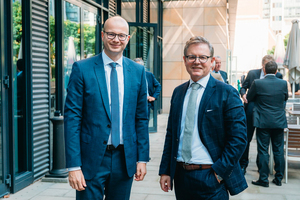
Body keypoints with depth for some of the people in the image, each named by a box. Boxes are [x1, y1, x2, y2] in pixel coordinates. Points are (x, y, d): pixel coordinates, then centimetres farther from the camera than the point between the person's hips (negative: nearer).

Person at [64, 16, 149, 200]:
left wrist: (142, 158, 4)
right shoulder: (82, 69, -5)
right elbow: (72, 117, -8)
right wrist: (74, 165, -12)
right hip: (92, 157, -3)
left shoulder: (138, 71, 4)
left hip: (125, 158, 3)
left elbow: (141, 118, 7)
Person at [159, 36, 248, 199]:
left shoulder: (226, 93, -7)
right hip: (181, 175, 5)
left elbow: (239, 138, -10)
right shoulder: (178, 92, 9)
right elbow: (171, 134, 11)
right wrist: (165, 171, 7)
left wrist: (219, 172, -13)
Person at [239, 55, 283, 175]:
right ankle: (243, 165, 15)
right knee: (246, 138, 3)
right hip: (251, 110, 0)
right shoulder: (252, 73, 4)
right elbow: (243, 87, 9)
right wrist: (243, 94, -12)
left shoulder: (278, 76, 2)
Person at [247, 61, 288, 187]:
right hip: (279, 121, 3)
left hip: (263, 121, -3)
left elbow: (249, 98, 3)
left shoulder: (257, 83, -10)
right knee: (279, 150, 11)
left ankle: (263, 179, 7)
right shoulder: (283, 83, -2)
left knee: (263, 151, 3)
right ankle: (279, 178, 20)